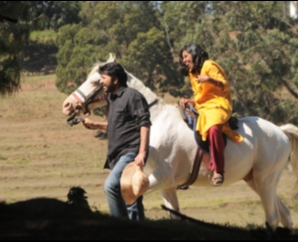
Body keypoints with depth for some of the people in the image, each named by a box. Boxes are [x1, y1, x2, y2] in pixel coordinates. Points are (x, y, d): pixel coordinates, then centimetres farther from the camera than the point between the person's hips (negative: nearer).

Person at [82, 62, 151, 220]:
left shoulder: (132, 96, -8)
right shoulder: (113, 99, 18)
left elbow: (144, 124, -15)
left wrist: (142, 153, -23)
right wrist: (95, 125, 18)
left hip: (131, 152, -9)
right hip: (118, 155, 9)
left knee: (111, 185, -25)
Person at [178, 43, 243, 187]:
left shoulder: (209, 66, -3)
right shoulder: (192, 73, 22)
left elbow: (224, 86, -10)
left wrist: (209, 79, -25)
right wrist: (188, 101, 3)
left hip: (218, 105, -10)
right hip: (201, 109, 10)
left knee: (213, 129, -37)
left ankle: (217, 170, -40)